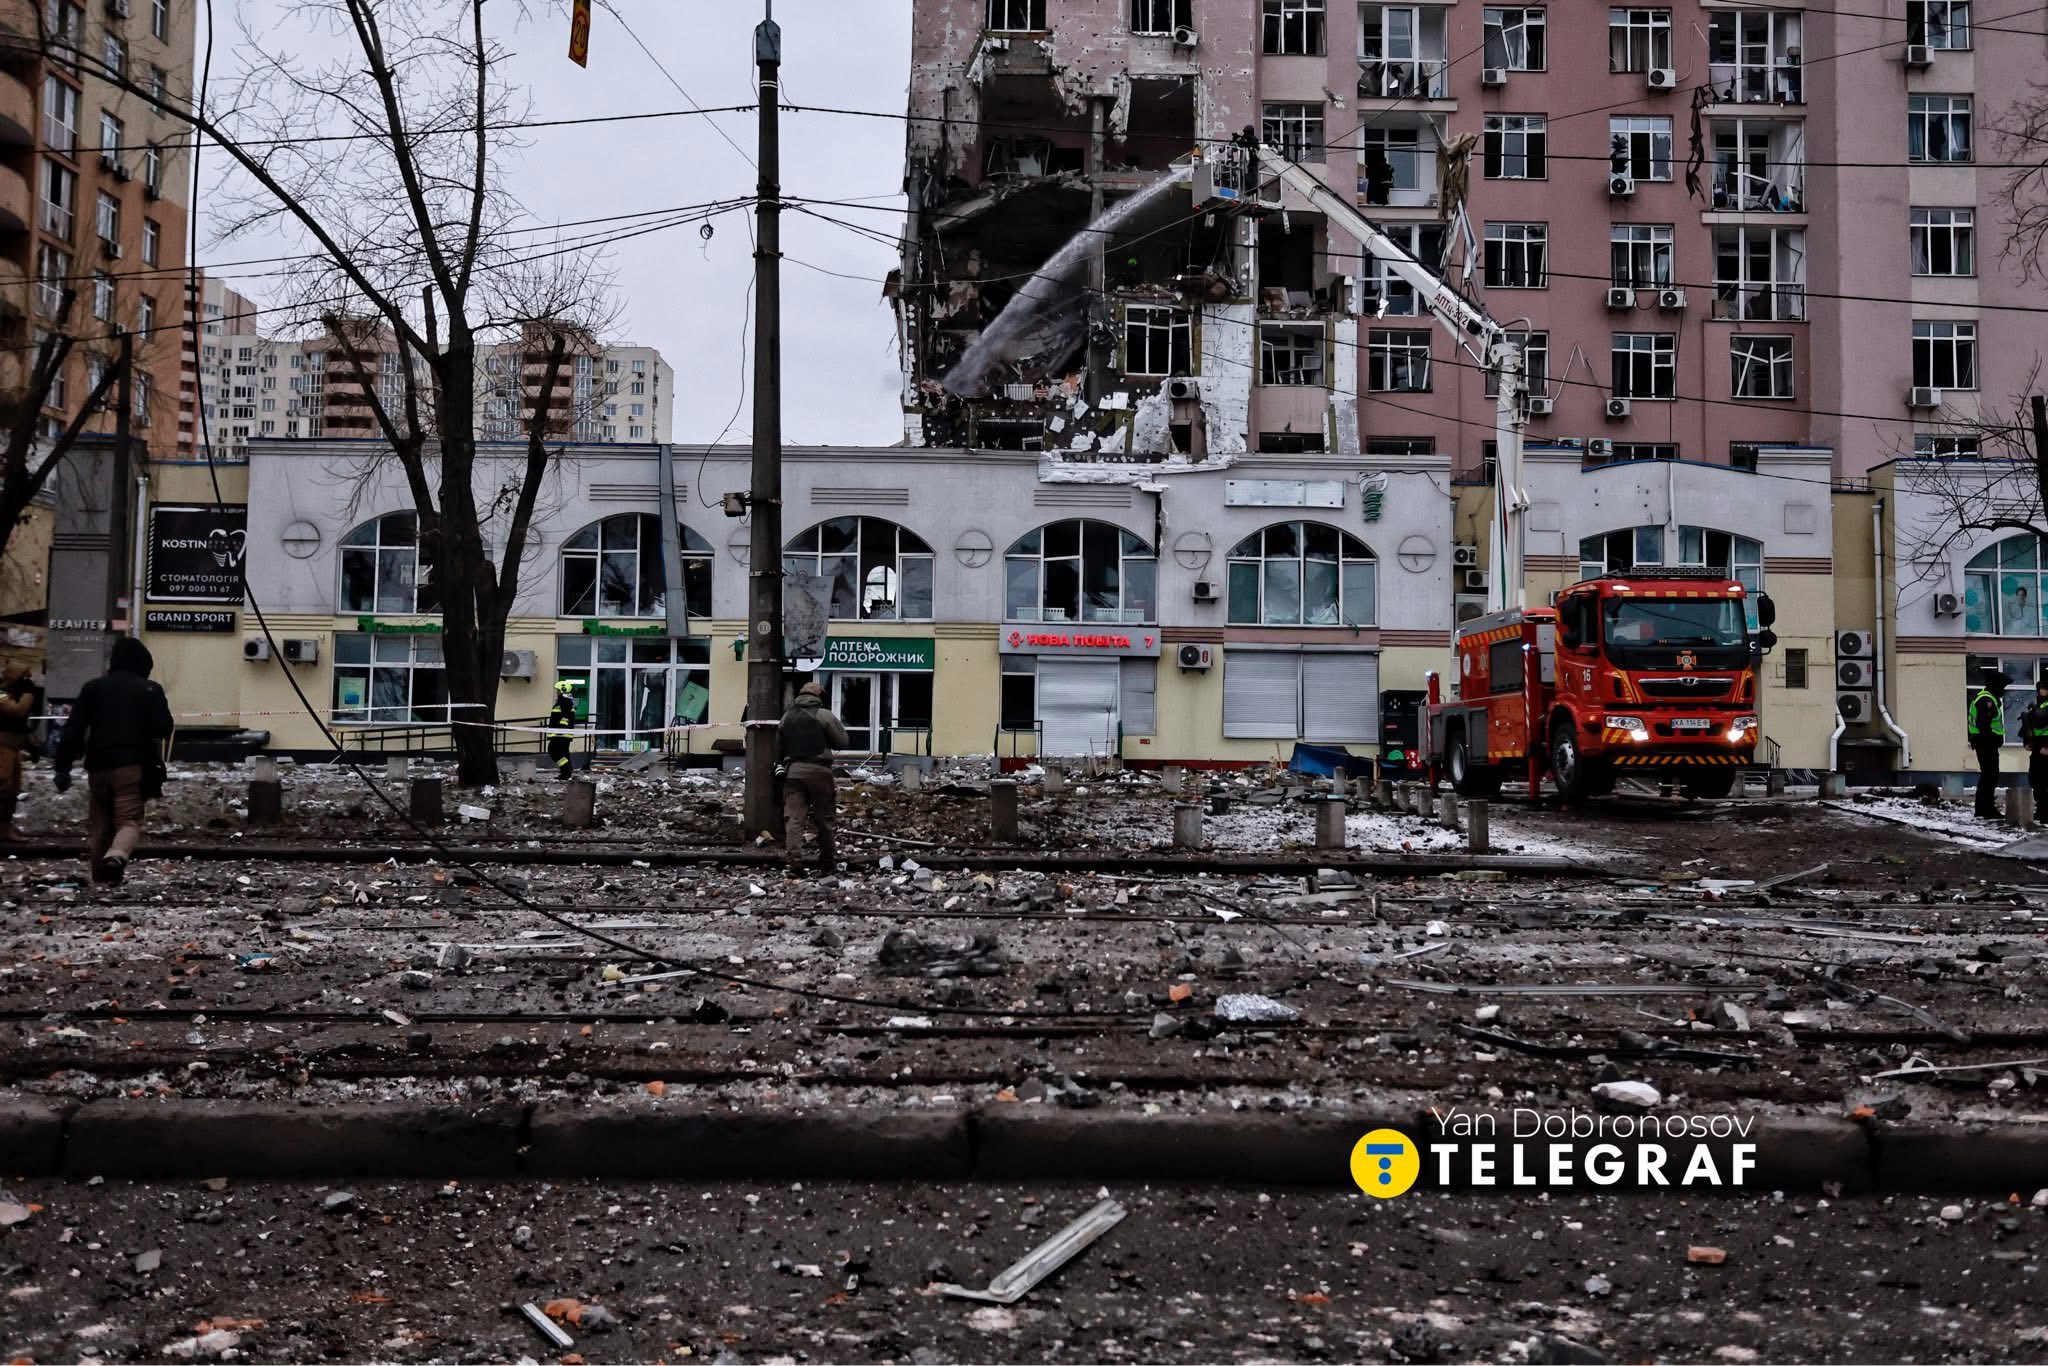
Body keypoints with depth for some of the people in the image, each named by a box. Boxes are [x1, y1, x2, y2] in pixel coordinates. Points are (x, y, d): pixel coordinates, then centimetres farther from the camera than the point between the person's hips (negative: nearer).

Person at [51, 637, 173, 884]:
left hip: (98, 765, 3)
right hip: (132, 764, -3)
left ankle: (102, 876, 18)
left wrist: (62, 766, 5)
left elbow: (73, 729, 5)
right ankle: (117, 856, -37)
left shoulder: (93, 687, 11)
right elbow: (163, 729, -1)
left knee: (101, 823, 15)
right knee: (130, 819, -7)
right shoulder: (150, 690, 3)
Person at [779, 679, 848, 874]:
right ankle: (827, 862, 14)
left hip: (792, 770, 3)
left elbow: (779, 744, 13)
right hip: (818, 770, -3)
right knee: (824, 818, 7)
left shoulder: (787, 716, 11)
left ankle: (793, 858, -15)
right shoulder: (824, 715, -2)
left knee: (793, 816, -2)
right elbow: (842, 741, 1)